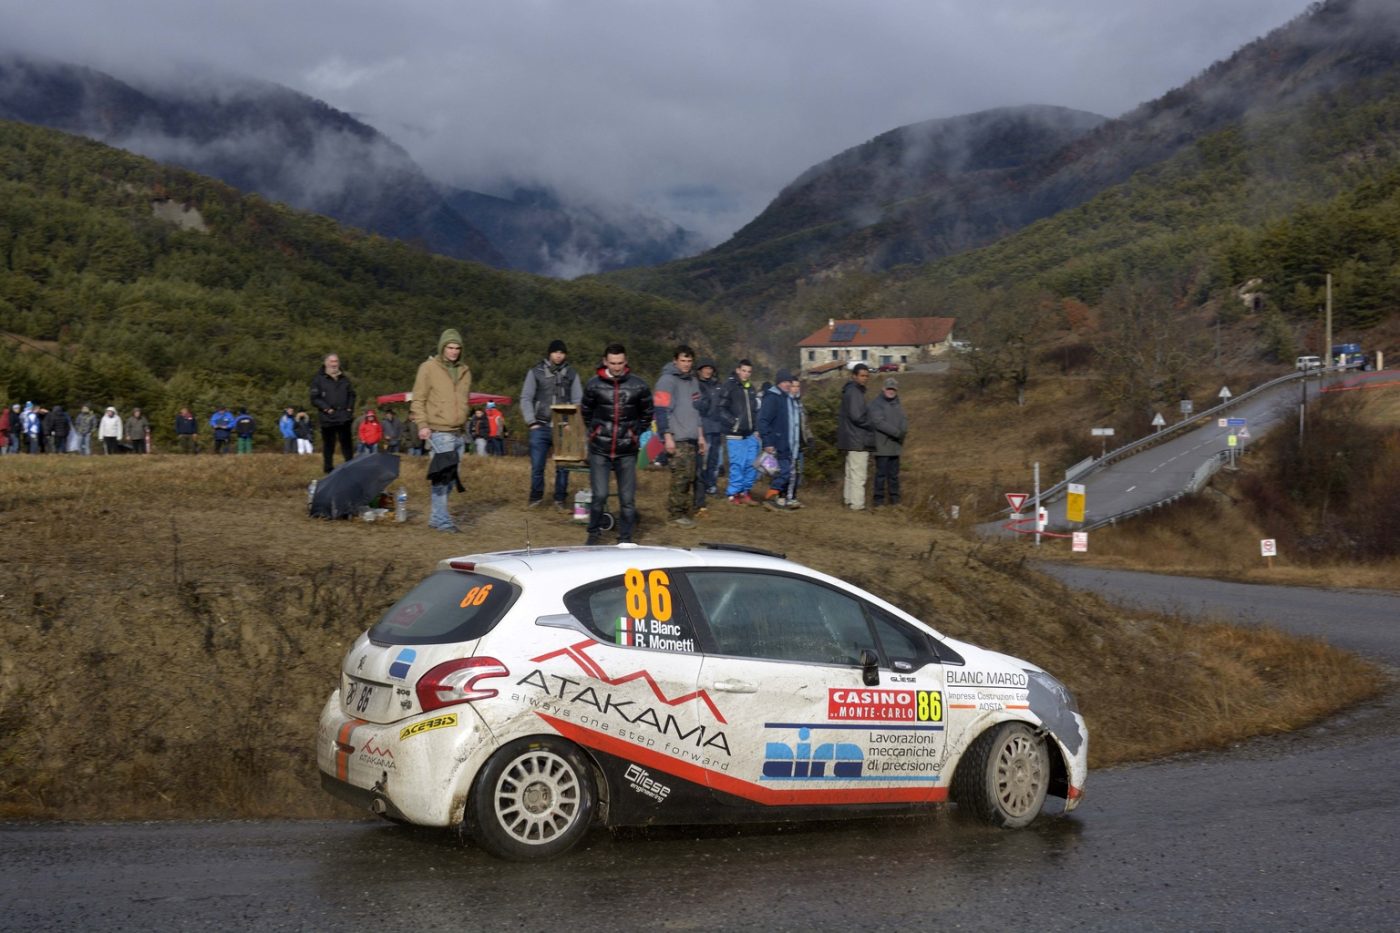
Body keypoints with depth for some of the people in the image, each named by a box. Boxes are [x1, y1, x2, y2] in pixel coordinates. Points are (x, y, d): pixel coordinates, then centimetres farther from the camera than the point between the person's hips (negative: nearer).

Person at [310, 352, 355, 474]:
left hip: (344, 417, 3)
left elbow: (351, 394, 19)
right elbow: (315, 398, -6)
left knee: (346, 443, 7)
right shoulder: (318, 379, -3)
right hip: (328, 418, -3)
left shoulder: (344, 379, 12)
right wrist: (326, 408, -15)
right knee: (329, 444, 2)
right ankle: (328, 467, 10)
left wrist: (350, 407, 5)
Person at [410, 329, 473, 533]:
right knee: (441, 475, -12)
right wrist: (422, 424, -12)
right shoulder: (429, 368, -3)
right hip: (438, 432, -6)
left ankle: (437, 516, 19)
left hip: (457, 433, 6)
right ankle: (441, 519, -8)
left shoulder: (464, 371, 14)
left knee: (450, 477, 9)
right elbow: (418, 400, -4)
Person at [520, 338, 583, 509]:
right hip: (541, 427, -1)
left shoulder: (571, 373, 8)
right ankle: (536, 496, 18)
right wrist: (531, 422, -4)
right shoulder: (536, 372, 3)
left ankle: (560, 499, 14)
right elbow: (525, 398, 4)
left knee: (563, 466, 1)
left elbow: (578, 401, 9)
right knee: (537, 466, 1)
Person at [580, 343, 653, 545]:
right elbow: (585, 412, 14)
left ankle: (625, 539, 14)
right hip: (599, 450, -1)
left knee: (627, 498, 3)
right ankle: (593, 534, 15)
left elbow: (647, 414, 13)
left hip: (627, 451, 1)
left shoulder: (638, 386, -2)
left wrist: (634, 433, 10)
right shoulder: (594, 385, -2)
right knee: (599, 495, -6)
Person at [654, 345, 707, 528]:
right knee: (682, 476, -12)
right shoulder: (667, 381, -7)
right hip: (676, 439, -8)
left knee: (691, 476, 5)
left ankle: (688, 512, 12)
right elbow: (662, 411, -11)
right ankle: (676, 514, -5)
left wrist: (701, 436, 22)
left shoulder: (693, 381, 19)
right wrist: (667, 437, -16)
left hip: (692, 439, 8)